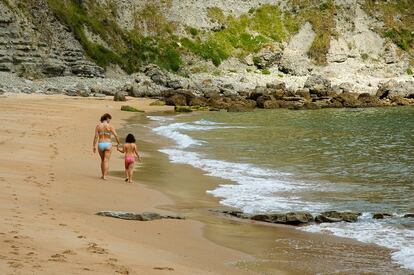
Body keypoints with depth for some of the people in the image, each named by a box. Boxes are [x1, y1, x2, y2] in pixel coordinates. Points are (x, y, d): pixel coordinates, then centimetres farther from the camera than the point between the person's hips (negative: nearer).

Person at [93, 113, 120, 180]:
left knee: (102, 160, 20)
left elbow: (95, 136, -5)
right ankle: (105, 176, -11)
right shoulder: (110, 126, -7)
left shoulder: (98, 126, -1)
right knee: (106, 161, -2)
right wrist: (118, 144, 4)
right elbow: (116, 136, -10)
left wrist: (94, 146, -2)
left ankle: (103, 175, 24)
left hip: (100, 144, 3)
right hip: (108, 144, -3)